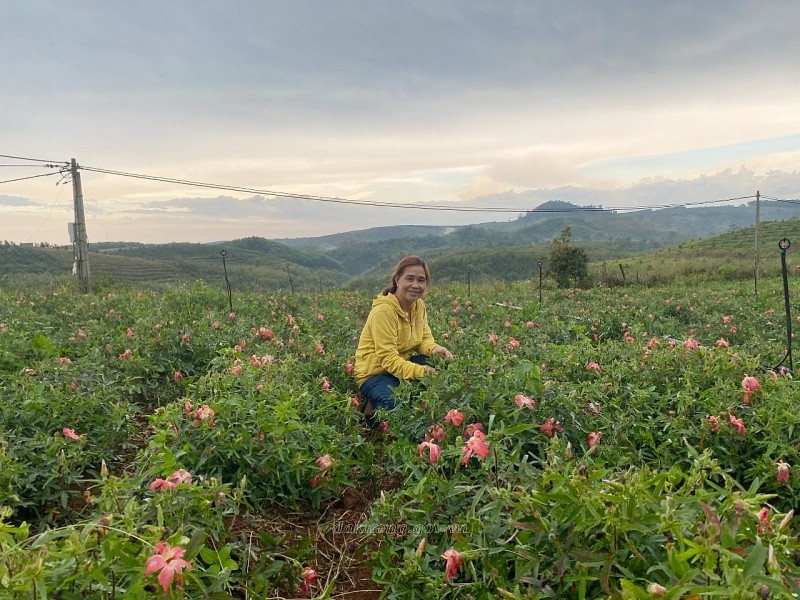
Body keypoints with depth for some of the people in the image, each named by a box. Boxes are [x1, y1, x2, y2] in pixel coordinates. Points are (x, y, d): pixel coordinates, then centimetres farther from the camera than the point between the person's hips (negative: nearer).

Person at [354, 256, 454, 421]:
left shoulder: (419, 305, -1)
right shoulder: (383, 311, -25)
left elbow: (424, 339, 5)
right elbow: (388, 359, -28)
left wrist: (434, 349, -20)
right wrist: (421, 372, -40)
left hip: (404, 363, 7)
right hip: (375, 373, -7)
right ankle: (372, 407, -1)